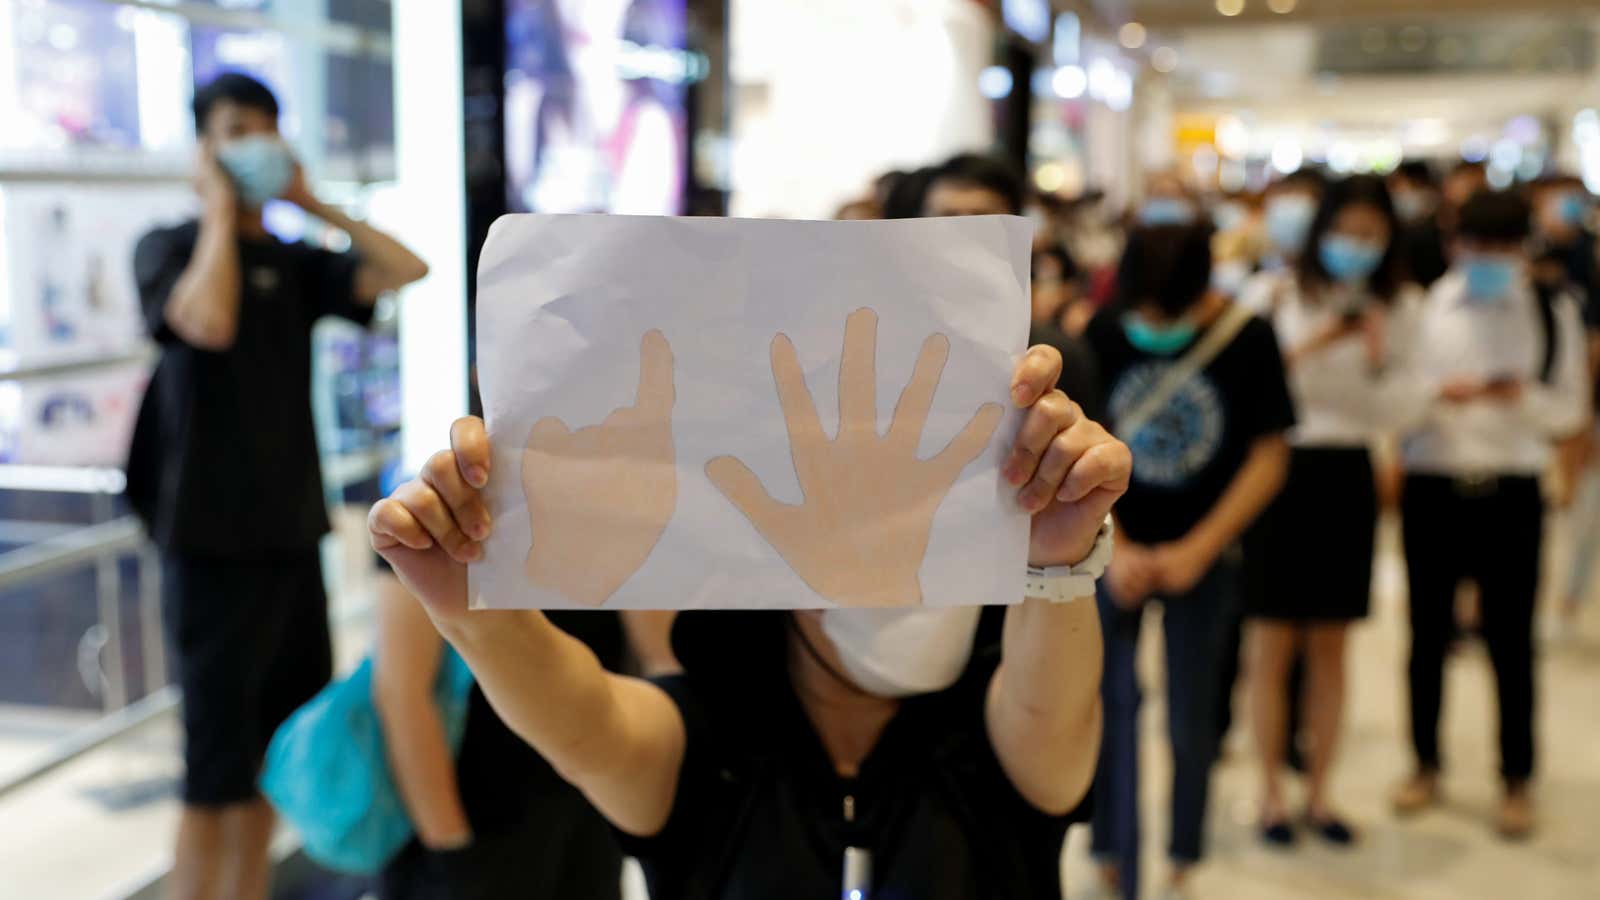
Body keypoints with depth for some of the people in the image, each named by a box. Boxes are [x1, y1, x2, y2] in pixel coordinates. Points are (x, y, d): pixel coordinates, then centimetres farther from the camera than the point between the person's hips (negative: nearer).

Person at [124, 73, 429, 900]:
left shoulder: (292, 263, 10)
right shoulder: (169, 247, -5)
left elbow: (405, 269, -2)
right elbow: (208, 320, -26)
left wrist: (312, 204, 1)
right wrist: (220, 209, -13)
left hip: (291, 530, 7)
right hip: (214, 540, -6)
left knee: (278, 751, 16)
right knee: (216, 769, -3)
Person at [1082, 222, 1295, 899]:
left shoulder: (1248, 340, -9)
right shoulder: (1099, 337, -9)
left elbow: (1269, 457, -5)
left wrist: (1197, 550, -10)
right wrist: (1114, 551, -11)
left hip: (1202, 556, 0)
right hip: (1114, 550, 0)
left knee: (1191, 716, 6)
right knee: (1112, 705, 0)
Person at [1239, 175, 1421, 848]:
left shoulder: (1399, 306, 4)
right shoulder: (1276, 293, -4)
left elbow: (1392, 412, 3)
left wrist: (1379, 360, -15)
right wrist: (1315, 342, -20)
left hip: (1348, 475, 3)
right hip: (1279, 468, -2)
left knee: (1329, 648, 10)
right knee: (1273, 645, 4)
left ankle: (1319, 791, 22)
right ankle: (1271, 792, 16)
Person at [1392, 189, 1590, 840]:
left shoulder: (1553, 314, 4)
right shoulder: (1422, 305, 1)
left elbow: (1571, 413, 4)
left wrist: (1524, 397, -15)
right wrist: (1439, 396, -20)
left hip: (1512, 492, 0)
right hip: (1433, 486, 0)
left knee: (1511, 640, 3)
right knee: (1427, 634, 9)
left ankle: (1517, 781, 17)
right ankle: (1426, 766, 25)